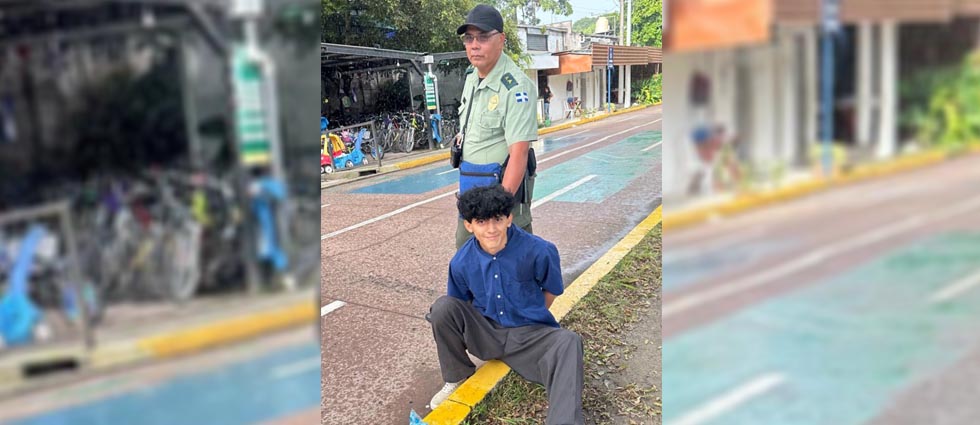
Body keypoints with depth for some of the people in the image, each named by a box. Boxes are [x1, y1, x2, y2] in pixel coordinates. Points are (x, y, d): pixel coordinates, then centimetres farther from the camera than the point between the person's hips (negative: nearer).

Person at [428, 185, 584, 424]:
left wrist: (530, 316, 7)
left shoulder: (539, 251, -16)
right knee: (443, 306, -23)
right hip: (484, 334, 2)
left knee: (568, 342, -33)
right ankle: (458, 379, 0)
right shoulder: (461, 262, -8)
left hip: (529, 335, -2)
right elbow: (459, 306, 9)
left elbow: (552, 290, 4)